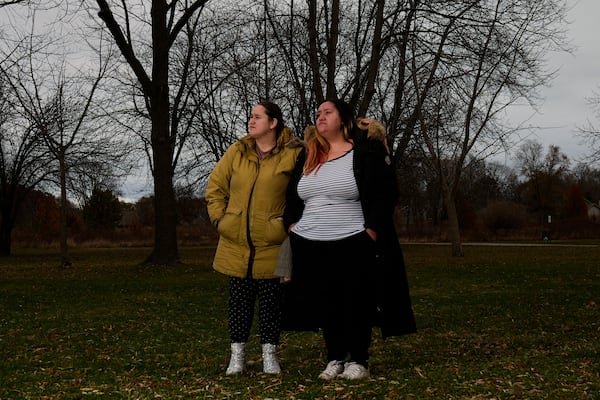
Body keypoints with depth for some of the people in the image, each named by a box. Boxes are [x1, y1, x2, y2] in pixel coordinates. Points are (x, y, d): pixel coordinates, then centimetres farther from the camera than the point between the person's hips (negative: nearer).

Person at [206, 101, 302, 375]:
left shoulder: (293, 154, -5)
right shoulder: (237, 152, 6)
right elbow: (215, 186, 13)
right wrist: (219, 218, 5)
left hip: (271, 245, -3)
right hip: (236, 243, 3)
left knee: (270, 300, 5)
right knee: (239, 299, 9)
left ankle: (270, 355, 17)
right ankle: (237, 355, 19)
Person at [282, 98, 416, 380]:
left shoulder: (367, 151, -4)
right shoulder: (308, 156, 14)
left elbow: (385, 193, -8)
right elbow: (291, 196, 21)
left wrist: (371, 232, -13)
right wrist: (293, 225, 9)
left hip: (354, 246, -5)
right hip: (311, 246, 5)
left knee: (356, 304, 1)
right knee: (325, 304, 9)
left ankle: (358, 360, 13)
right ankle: (335, 358, 20)